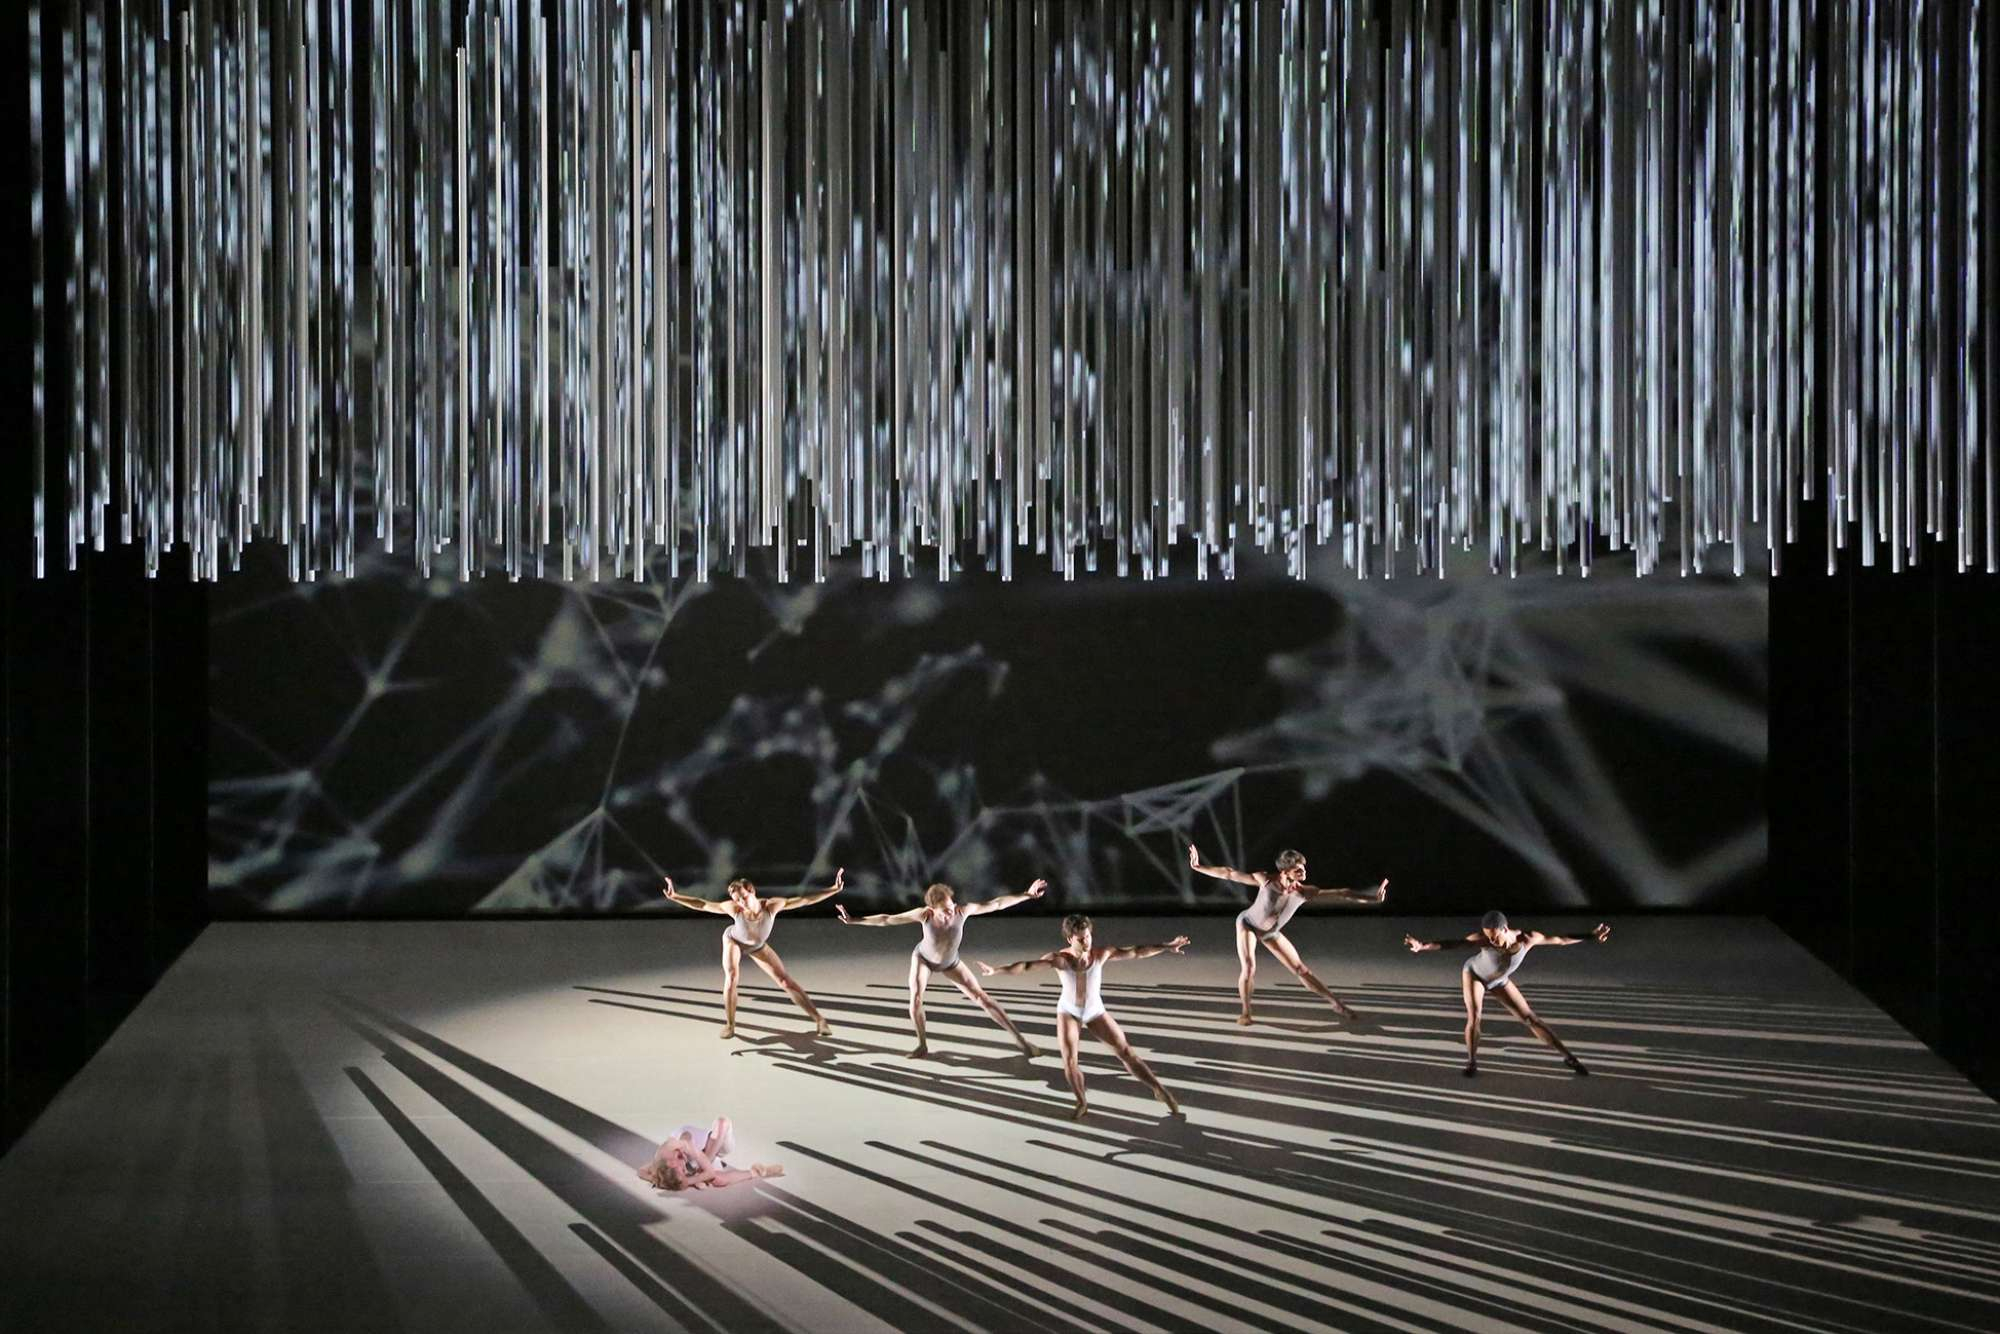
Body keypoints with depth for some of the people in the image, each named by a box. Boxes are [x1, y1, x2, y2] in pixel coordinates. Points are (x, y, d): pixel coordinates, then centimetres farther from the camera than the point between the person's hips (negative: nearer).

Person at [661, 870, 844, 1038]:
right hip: (733, 940, -1)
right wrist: (675, 897, -41)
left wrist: (834, 890, -41)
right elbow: (702, 905, -33)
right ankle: (729, 1025, -6)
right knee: (731, 977, -24)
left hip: (758, 946, 1)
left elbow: (805, 900, -37)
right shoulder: (733, 908, -40)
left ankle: (819, 1019, 4)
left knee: (785, 980, -2)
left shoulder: (771, 905, -39)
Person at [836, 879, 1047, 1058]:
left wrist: (1027, 895, -27)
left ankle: (1018, 1038, 2)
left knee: (981, 997, -4)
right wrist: (854, 921, -36)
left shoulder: (962, 910, -36)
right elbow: (886, 919, -32)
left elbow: (996, 904, -26)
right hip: (923, 958, -1)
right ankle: (922, 1045, 0)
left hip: (950, 962, 1)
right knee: (915, 997, -22)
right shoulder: (924, 914, -38)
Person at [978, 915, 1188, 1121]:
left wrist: (1168, 946, -20)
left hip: (1095, 1012, 1)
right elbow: (1027, 965, -29)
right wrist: (996, 970, -37)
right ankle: (1081, 1103, 7)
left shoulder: (1101, 954, -20)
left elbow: (1137, 951, -18)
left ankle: (1159, 1090, 12)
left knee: (1126, 1051, 0)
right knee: (1069, 1060, -16)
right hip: (1068, 1012, -1)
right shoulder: (1060, 959, -23)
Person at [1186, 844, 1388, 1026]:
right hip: (1248, 924, -3)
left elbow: (1341, 895, -32)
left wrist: (1372, 897, -40)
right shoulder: (1266, 880, -34)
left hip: (1271, 932, 3)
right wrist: (1198, 868, -28)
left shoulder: (1304, 892, -28)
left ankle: (1336, 1004, 10)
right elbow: (1230, 874, -27)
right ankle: (1245, 1012, 0)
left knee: (1301, 969, 3)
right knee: (1248, 968, -20)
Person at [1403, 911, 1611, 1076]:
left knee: (1530, 1018, 4)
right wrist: (1423, 946, -64)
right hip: (1473, 973, -2)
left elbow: (1559, 940, -19)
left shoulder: (1527, 938, -32)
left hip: (1498, 981, 2)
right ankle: (1472, 1062, 0)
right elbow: (1454, 944, -50)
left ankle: (1568, 1056, 12)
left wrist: (1591, 937, -15)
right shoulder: (1484, 939, -40)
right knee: (1474, 1016, -21)